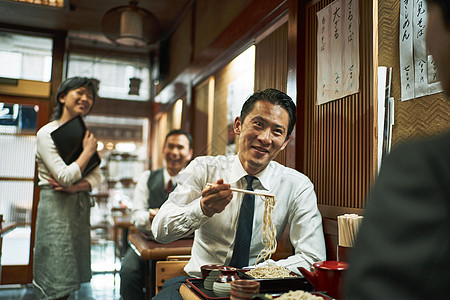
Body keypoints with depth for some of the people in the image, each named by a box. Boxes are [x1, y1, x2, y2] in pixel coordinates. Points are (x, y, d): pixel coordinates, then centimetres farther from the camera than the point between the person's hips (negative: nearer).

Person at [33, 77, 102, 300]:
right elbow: (65, 176, -17)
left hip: (80, 206, 6)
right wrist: (88, 151, -7)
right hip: (56, 207, -6)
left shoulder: (84, 135, 12)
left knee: (69, 280, 11)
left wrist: (76, 187, -12)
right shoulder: (47, 133, -8)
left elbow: (97, 176, 7)